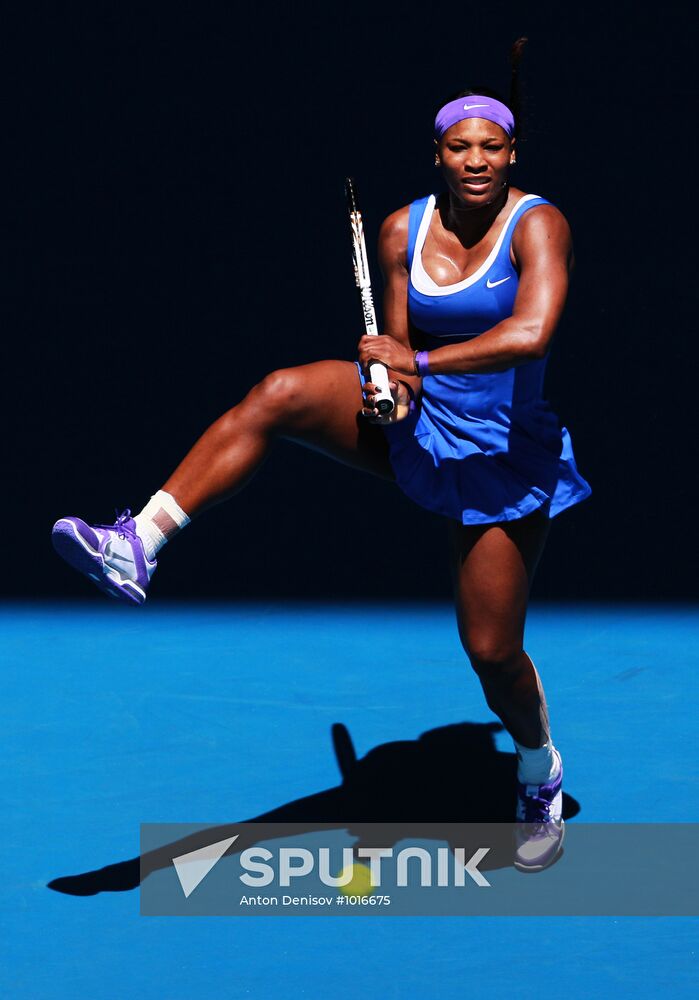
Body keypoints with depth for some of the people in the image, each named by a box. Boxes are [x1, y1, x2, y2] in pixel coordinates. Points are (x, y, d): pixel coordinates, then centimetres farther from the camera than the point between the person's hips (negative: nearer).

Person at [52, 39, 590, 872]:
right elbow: (397, 345, 3)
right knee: (278, 396, -25)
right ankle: (137, 547, -29)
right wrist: (390, 383, -20)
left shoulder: (537, 226, -16)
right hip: (412, 426, 4)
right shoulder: (403, 229, -2)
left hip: (502, 456, -3)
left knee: (491, 649, -1)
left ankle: (541, 778, 32)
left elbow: (531, 333, -33)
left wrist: (420, 362, -30)